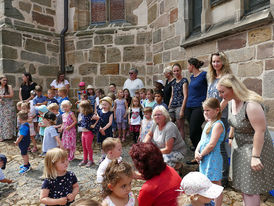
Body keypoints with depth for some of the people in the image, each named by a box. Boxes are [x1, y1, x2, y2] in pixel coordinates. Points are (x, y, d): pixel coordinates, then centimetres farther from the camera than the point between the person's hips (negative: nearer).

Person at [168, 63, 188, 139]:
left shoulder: (184, 81, -3)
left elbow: (185, 96, -10)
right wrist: (169, 108, 15)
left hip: (180, 105, -7)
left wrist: (182, 109, -16)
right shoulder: (173, 83, 18)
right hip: (172, 107, 7)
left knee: (180, 127, -4)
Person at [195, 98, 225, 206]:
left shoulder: (218, 124, -16)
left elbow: (211, 144, -22)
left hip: (212, 158, -9)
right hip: (204, 158, 9)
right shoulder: (208, 123, 13)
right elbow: (202, 140, 13)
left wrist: (201, 154, -12)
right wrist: (197, 152, -2)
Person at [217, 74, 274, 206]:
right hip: (239, 146, 8)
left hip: (255, 146, -8)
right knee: (243, 185, 18)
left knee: (250, 188, -1)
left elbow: (260, 131, -27)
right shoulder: (232, 101, -1)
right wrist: (231, 137, 19)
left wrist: (255, 156, -26)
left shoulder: (251, 105, -27)